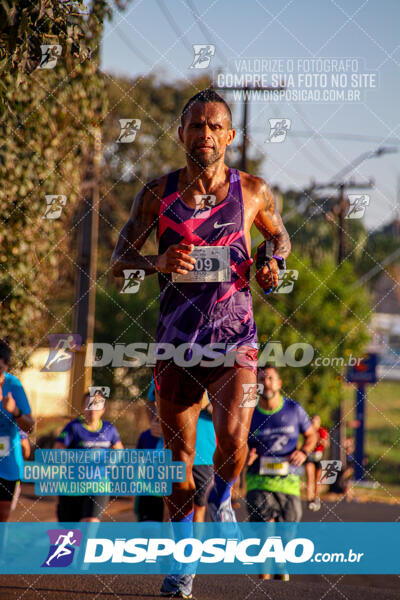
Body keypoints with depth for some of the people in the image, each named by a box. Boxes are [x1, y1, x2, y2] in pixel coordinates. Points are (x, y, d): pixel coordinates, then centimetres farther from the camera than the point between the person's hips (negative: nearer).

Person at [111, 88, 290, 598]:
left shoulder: (252, 191, 0)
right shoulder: (157, 194, 0)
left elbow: (280, 236, 20)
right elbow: (118, 262, 1)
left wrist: (274, 265, -3)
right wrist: (158, 263, -20)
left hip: (234, 339, -1)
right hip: (175, 340, 1)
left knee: (233, 439, -21)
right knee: (180, 454, 6)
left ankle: (221, 499, 13)